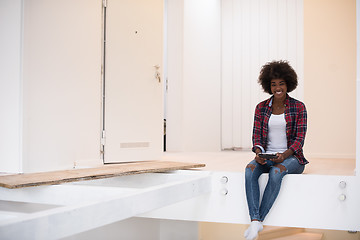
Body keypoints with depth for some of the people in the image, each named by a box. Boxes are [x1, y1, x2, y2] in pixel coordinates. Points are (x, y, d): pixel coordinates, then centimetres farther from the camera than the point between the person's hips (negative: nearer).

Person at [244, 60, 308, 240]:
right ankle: (254, 220, -37)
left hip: (291, 157, -3)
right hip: (266, 156, 3)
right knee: (250, 169, -30)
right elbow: (256, 134, 5)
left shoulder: (299, 107, 0)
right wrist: (258, 152, -17)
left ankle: (259, 221, -30)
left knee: (276, 172, -36)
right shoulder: (261, 108, 9)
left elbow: (299, 139, -5)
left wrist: (284, 155, -22)